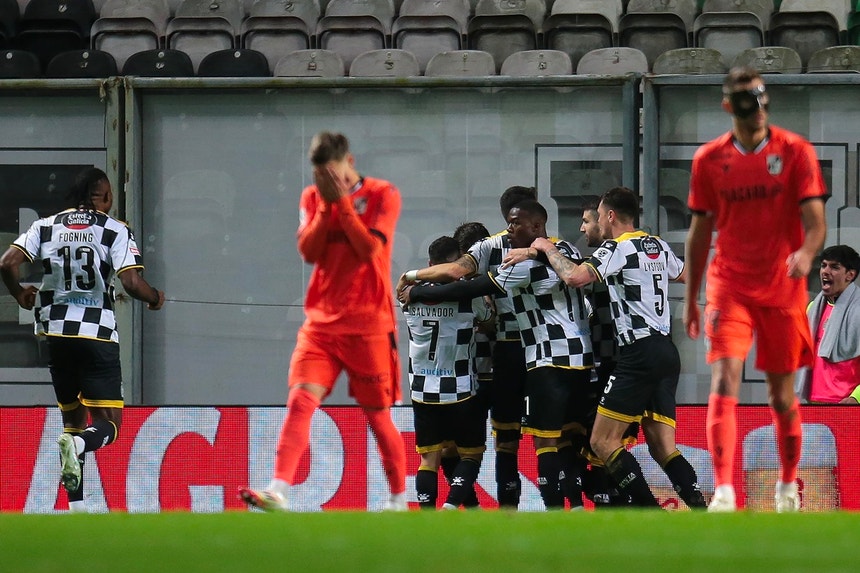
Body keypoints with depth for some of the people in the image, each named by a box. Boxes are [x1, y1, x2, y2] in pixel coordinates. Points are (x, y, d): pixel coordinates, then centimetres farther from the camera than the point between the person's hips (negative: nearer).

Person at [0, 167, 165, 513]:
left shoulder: (46, 227, 8)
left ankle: (76, 504, 9)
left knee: (73, 417, 17)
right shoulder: (116, 231, -2)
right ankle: (76, 445, -35)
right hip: (97, 335, -4)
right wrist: (155, 298, 8)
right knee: (108, 425, -1)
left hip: (56, 333, 4)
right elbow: (131, 282, -13)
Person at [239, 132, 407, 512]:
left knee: (378, 415, 6)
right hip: (321, 320, 3)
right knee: (301, 399, -16)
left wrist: (342, 201, -15)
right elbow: (308, 251, -1)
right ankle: (278, 491, -26)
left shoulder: (382, 195, -4)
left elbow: (369, 249, -15)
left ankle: (398, 499, 21)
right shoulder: (312, 197, 9)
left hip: (368, 324, -3)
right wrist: (325, 204, -9)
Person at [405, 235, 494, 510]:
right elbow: (489, 316, 7)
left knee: (429, 457, 7)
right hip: (460, 390, -3)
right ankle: (451, 507, -12)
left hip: (422, 391, 3)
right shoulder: (467, 295, -11)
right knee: (471, 453, 9)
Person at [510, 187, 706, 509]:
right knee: (662, 448, 6)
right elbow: (684, 274, 37)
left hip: (639, 355, -8)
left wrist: (548, 249, -3)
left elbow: (574, 277, -21)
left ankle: (652, 517, -15)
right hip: (666, 352, 8)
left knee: (603, 442, -6)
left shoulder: (618, 248, -7)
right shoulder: (657, 246, 16)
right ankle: (701, 510, -10)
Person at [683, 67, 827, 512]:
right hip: (728, 288, 0)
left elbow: (815, 222, -8)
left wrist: (806, 252, -31)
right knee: (724, 384, -17)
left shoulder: (795, 151, -2)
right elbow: (699, 232, 11)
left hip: (782, 290, 0)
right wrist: (690, 299, 13)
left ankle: (788, 486, 28)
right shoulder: (709, 159, 2)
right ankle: (723, 492, -23)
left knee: (782, 395, 8)